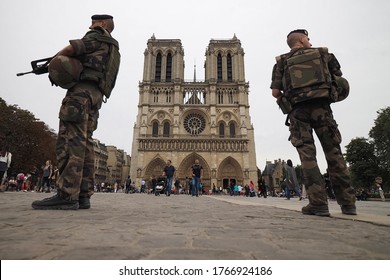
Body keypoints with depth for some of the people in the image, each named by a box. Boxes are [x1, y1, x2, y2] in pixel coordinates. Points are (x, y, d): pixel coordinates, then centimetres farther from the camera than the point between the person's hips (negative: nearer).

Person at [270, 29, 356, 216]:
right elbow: (339, 80, 16)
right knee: (334, 153, 5)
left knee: (307, 155, -3)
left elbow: (275, 92, 5)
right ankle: (347, 203, 6)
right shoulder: (323, 54, 17)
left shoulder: (282, 62, 14)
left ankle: (318, 204, -8)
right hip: (321, 107, 1)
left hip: (298, 111, 0)